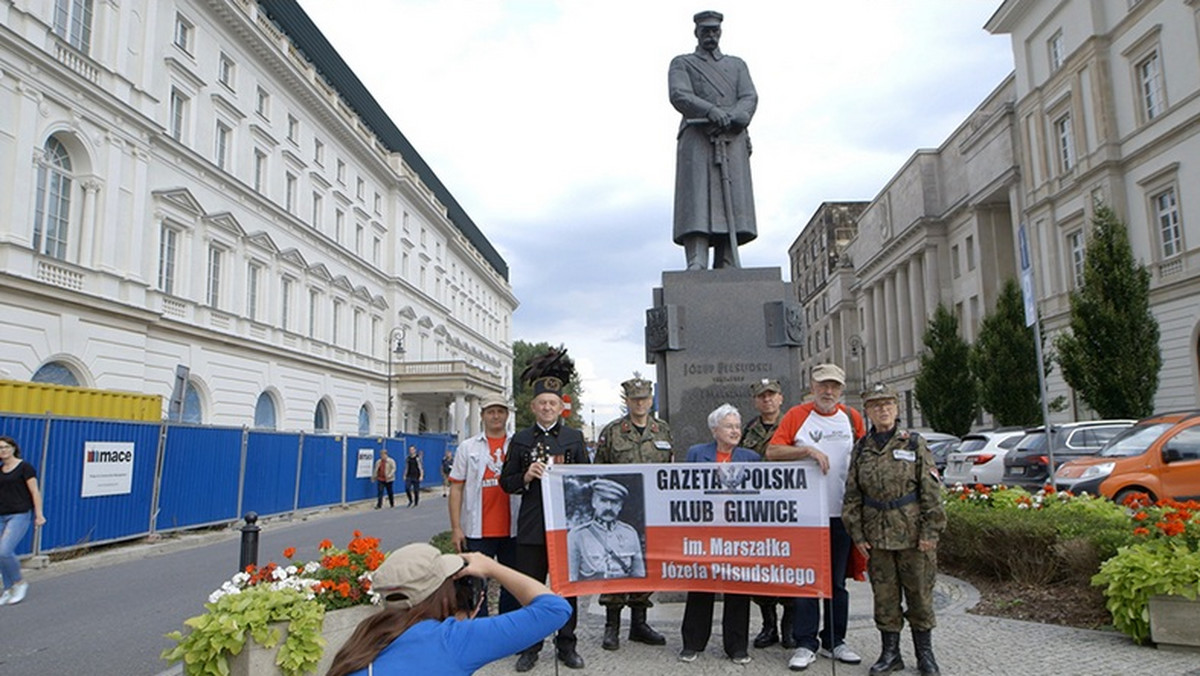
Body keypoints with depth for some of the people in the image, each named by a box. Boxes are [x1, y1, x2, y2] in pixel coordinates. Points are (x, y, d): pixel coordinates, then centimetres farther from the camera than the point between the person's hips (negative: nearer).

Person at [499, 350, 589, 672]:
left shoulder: (575, 437, 6)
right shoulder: (520, 440, 5)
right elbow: (506, 482, 7)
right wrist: (526, 477, -13)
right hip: (531, 527, 0)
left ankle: (566, 645, 23)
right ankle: (530, 647, 20)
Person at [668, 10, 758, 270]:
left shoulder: (737, 64, 27)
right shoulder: (681, 63, 18)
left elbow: (750, 97, 9)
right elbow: (679, 96, -3)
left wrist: (736, 118, -15)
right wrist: (711, 111, -22)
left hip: (732, 141, 3)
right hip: (697, 140, -3)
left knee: (732, 205, -7)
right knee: (697, 204, -15)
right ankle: (696, 270, -23)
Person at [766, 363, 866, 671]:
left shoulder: (852, 418, 7)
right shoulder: (797, 415, -1)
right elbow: (772, 452, -8)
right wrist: (808, 450, -18)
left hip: (841, 512, 3)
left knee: (838, 581, 12)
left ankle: (834, 640, 24)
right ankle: (806, 643, 9)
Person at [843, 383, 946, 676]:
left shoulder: (915, 443, -1)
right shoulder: (861, 449, 6)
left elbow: (931, 491, -3)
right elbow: (852, 495, 8)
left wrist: (930, 532, -9)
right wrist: (857, 534, 2)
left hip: (913, 534, -2)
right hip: (877, 536, 2)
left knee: (920, 593, 7)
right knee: (884, 596, 9)